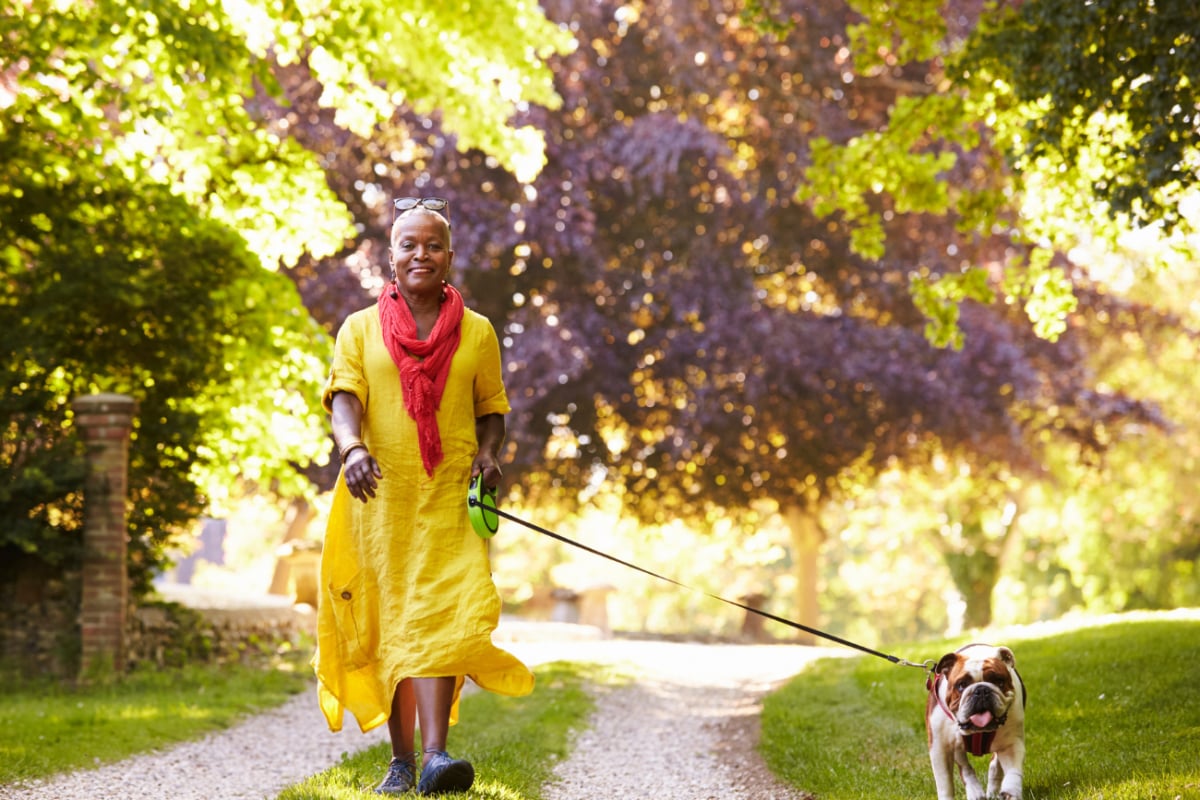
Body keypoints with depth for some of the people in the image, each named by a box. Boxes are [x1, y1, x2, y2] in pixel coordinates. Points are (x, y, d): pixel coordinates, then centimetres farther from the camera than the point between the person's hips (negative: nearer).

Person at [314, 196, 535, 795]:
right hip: (380, 496, 1)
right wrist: (352, 448, -25)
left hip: (450, 498, -1)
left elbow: (491, 408, 17)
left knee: (442, 616, -17)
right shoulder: (360, 329, 8)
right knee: (391, 622, 4)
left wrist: (488, 453, -4)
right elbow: (344, 398, -4)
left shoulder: (477, 332, 11)